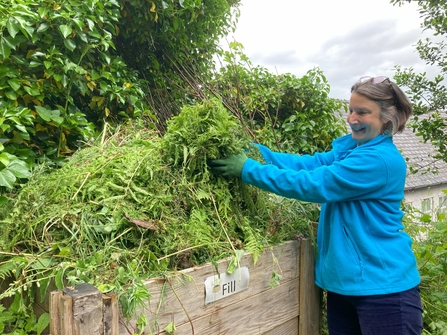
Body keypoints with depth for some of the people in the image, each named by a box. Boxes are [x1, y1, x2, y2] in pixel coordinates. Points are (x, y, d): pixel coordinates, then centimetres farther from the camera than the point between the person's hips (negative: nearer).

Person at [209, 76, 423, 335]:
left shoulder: (380, 160, -22)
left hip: (383, 287, -8)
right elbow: (308, 163, -4)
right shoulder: (350, 145, 6)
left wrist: (248, 169, -23)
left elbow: (310, 183, -26)